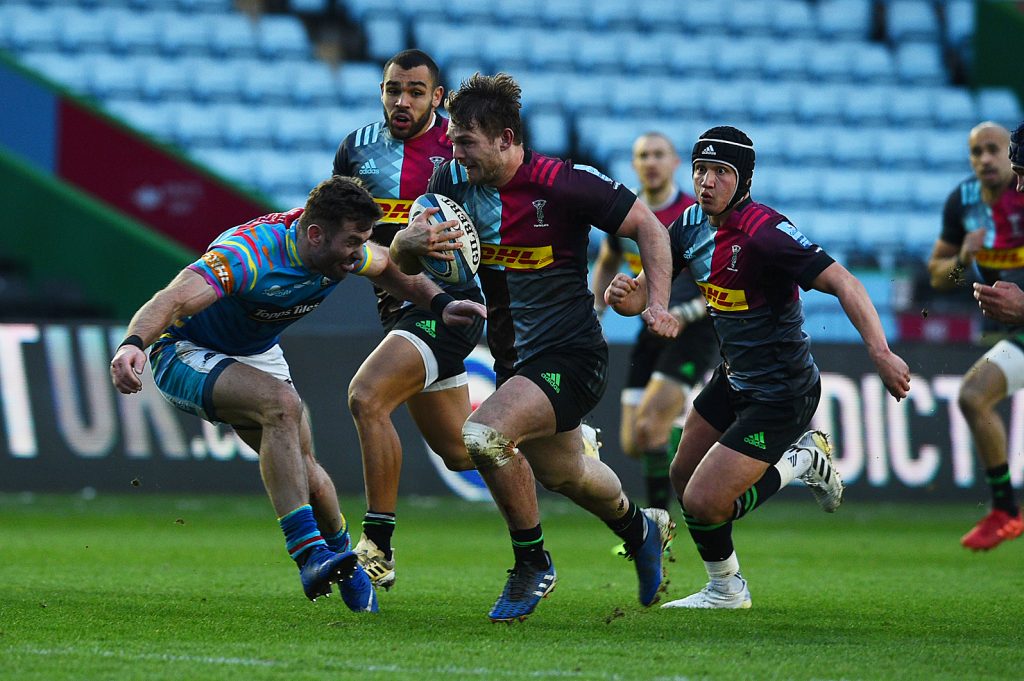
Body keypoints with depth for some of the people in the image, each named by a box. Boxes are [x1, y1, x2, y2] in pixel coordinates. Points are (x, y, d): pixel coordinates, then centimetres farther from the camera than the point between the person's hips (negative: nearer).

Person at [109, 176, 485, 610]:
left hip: (258, 355, 7)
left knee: (305, 472, -2)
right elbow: (173, 300, -48)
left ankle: (341, 556, 31)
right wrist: (133, 344, -66)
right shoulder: (249, 253, -37)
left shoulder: (341, 250, -14)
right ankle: (309, 554, -33)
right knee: (282, 404, -33)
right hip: (187, 354, -7)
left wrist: (440, 303, -3)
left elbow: (388, 269, 11)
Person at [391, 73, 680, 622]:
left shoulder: (564, 184, -20)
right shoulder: (453, 181, -4)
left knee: (485, 436, -28)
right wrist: (415, 237, -20)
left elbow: (648, 226, -10)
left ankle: (532, 564, -8)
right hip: (515, 359, 8)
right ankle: (640, 529, 56)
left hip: (571, 355, -8)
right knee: (561, 474, 25)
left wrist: (658, 303, -21)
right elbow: (400, 256, 3)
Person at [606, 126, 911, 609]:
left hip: (780, 396, -9)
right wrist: (624, 295, -21)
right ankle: (803, 458, 33)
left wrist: (881, 354, -42)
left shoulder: (764, 232, -26)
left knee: (702, 503, -15)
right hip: (735, 378, 9)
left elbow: (842, 283, -31)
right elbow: (645, 292, 5)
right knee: (683, 478, 22)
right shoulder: (692, 225, -2)